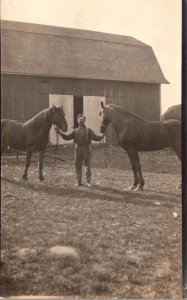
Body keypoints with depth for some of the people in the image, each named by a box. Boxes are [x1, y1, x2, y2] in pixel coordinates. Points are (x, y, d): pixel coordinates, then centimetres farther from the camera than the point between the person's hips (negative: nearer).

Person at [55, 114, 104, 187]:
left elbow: (95, 138, -3)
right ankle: (78, 181, 15)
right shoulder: (75, 131, 13)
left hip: (86, 149, -2)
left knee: (88, 166, 0)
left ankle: (88, 182, 9)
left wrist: (102, 136, -21)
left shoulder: (88, 130, 6)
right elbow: (67, 137, 9)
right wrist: (60, 133, -2)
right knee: (77, 166, 5)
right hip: (78, 149, 2)